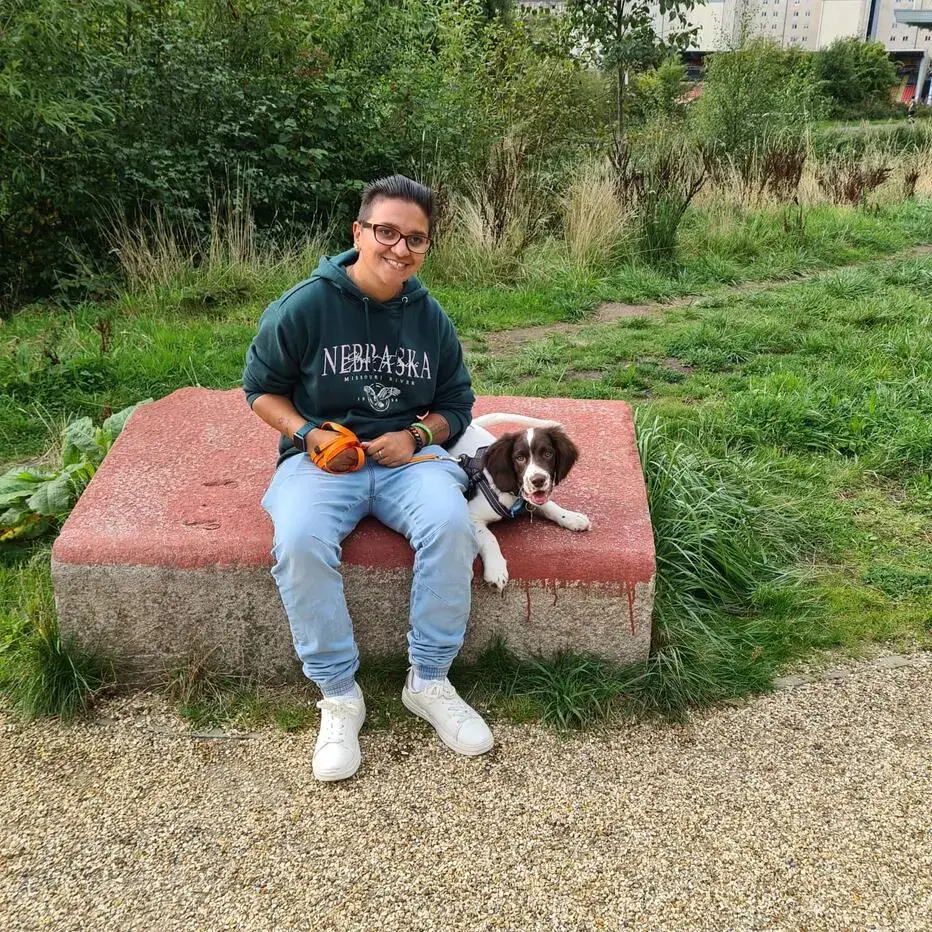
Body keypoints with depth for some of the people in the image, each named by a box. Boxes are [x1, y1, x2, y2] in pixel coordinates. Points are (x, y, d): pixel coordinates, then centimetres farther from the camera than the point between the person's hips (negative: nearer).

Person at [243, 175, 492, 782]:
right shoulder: (305, 306, -6)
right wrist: (308, 433, -12)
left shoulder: (430, 318, 5)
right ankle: (339, 696, -14)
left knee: (451, 525, -30)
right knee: (300, 542, -34)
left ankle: (430, 683, -11)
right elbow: (262, 388, 6)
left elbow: (456, 405, 15)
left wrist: (418, 435, -7)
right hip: (322, 457, -2)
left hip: (408, 454, 2)